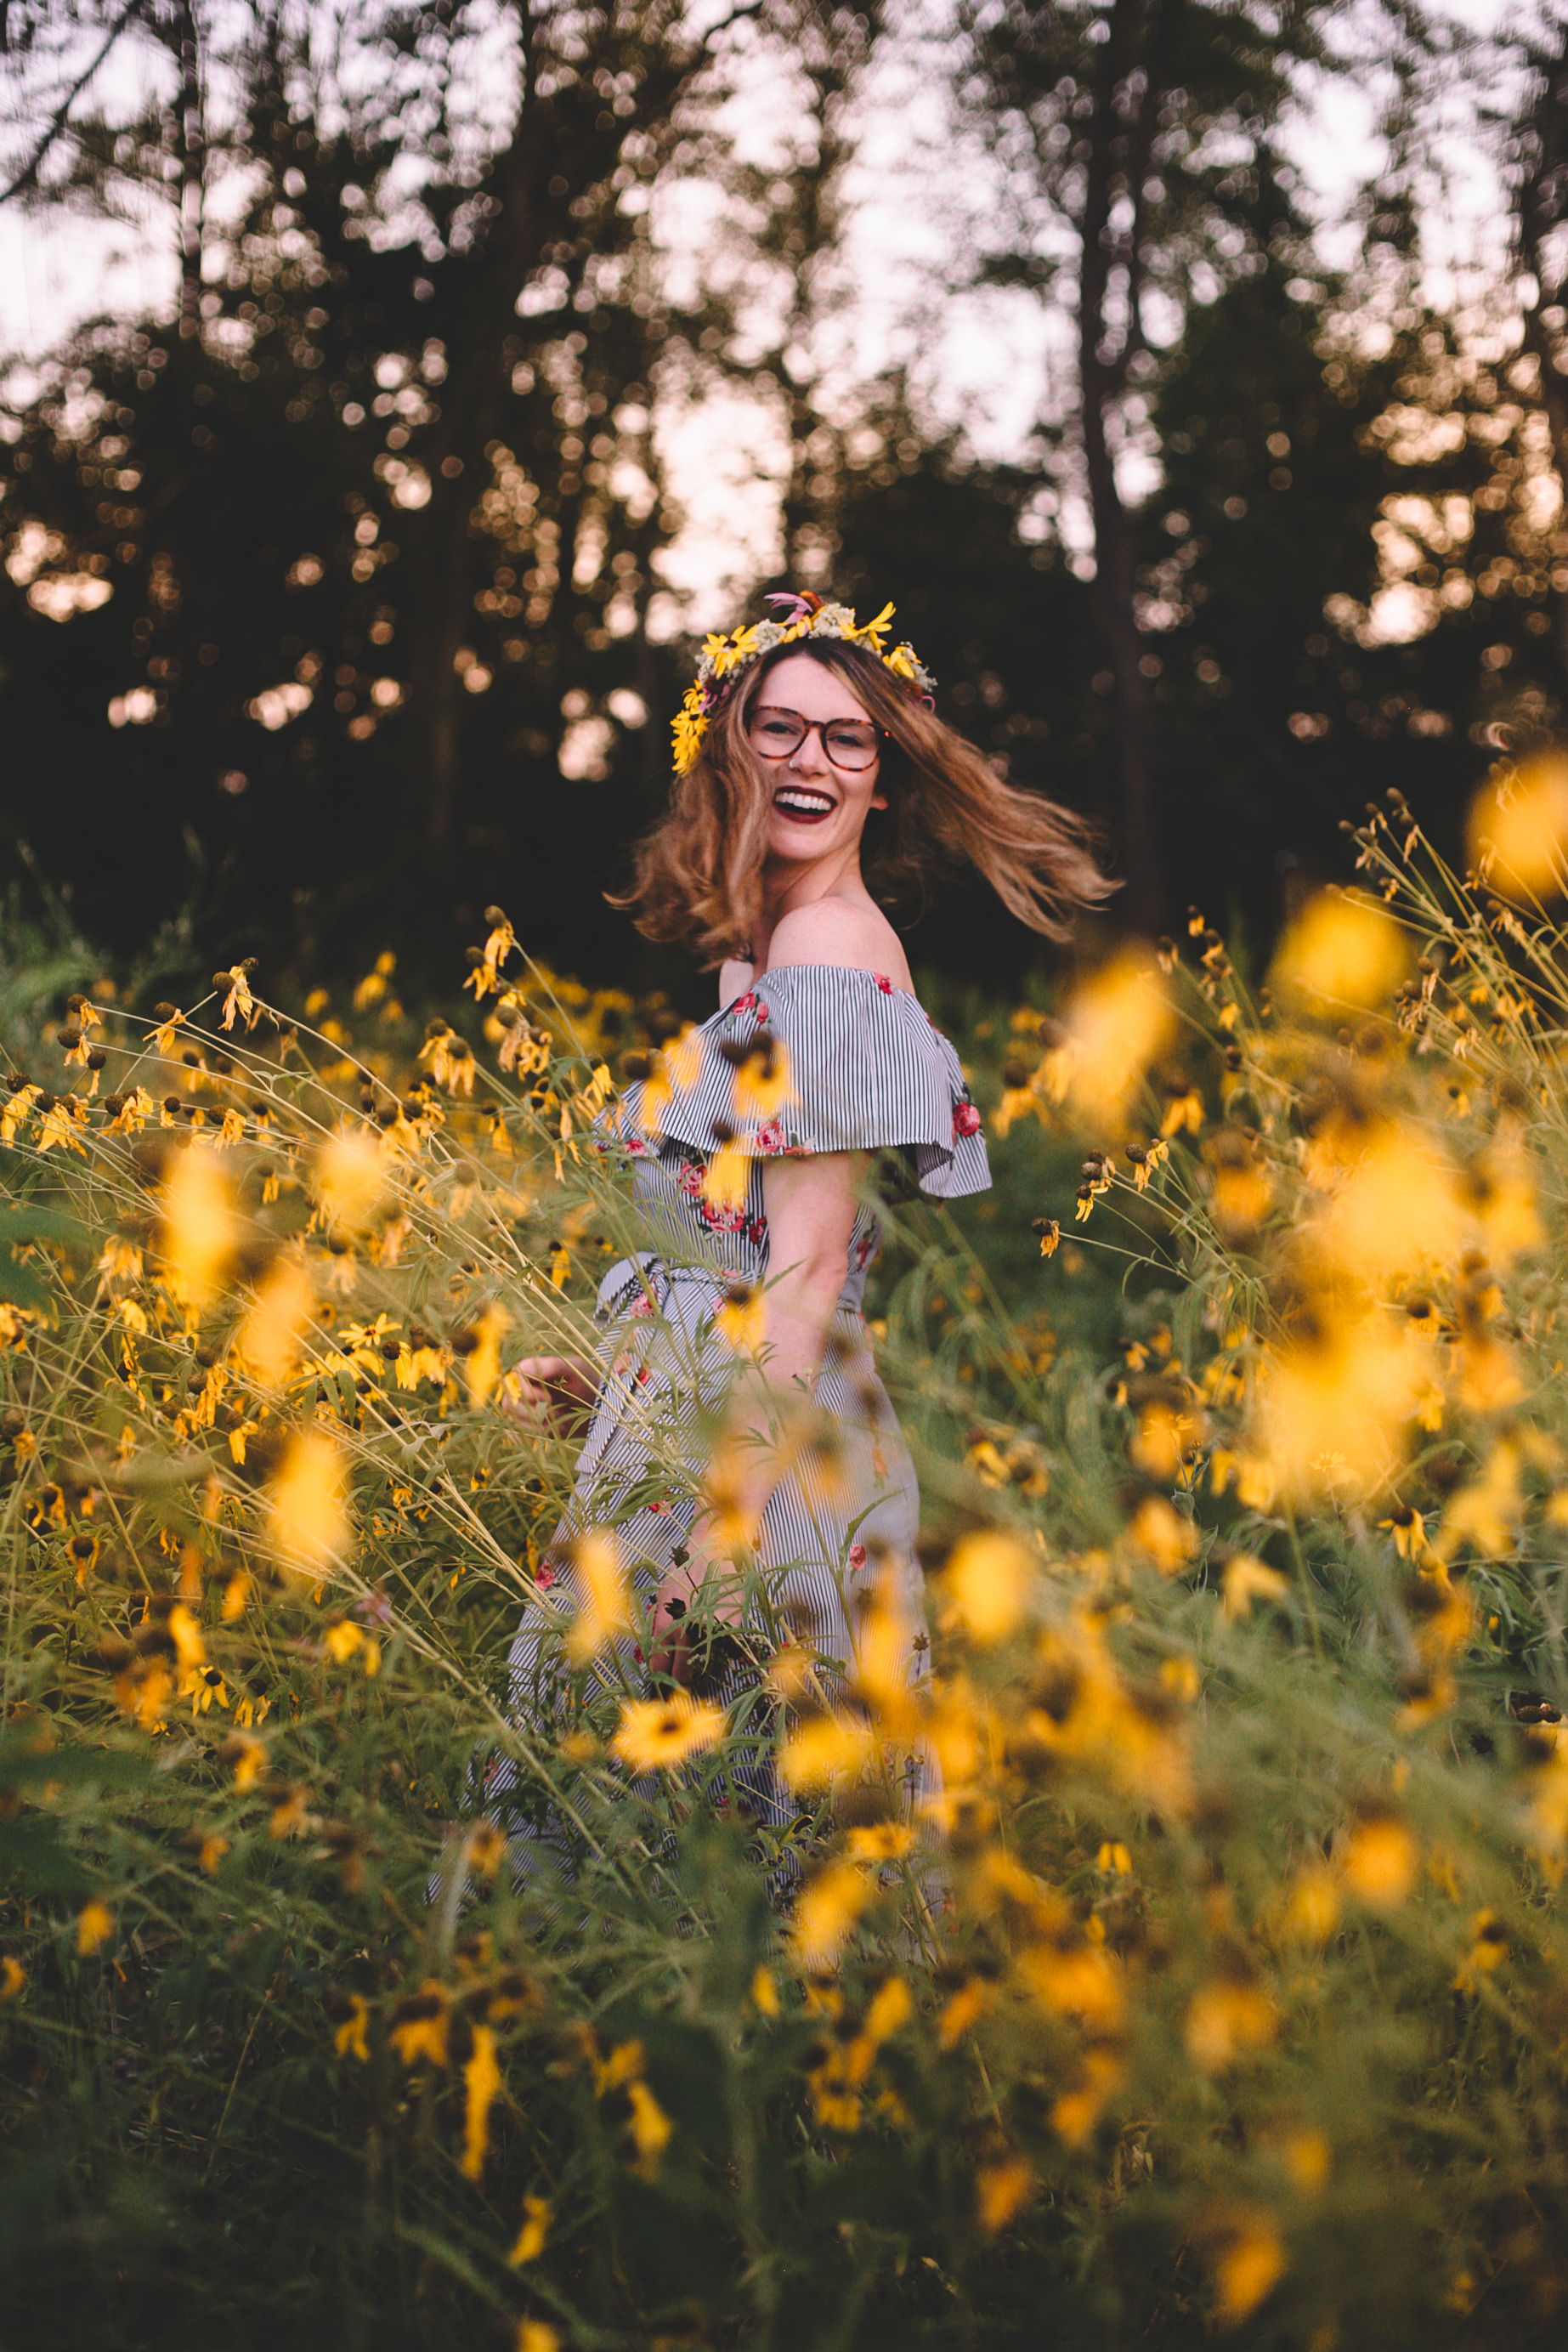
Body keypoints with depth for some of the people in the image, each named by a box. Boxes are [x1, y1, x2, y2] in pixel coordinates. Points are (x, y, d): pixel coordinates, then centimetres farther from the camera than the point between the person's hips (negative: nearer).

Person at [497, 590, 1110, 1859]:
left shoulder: (830, 943, -13)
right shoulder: (761, 948, 15)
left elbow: (809, 1266, -18)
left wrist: (724, 1520, -20)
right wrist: (618, 1375, 17)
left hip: (775, 1431, -9)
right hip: (698, 1407, 9)